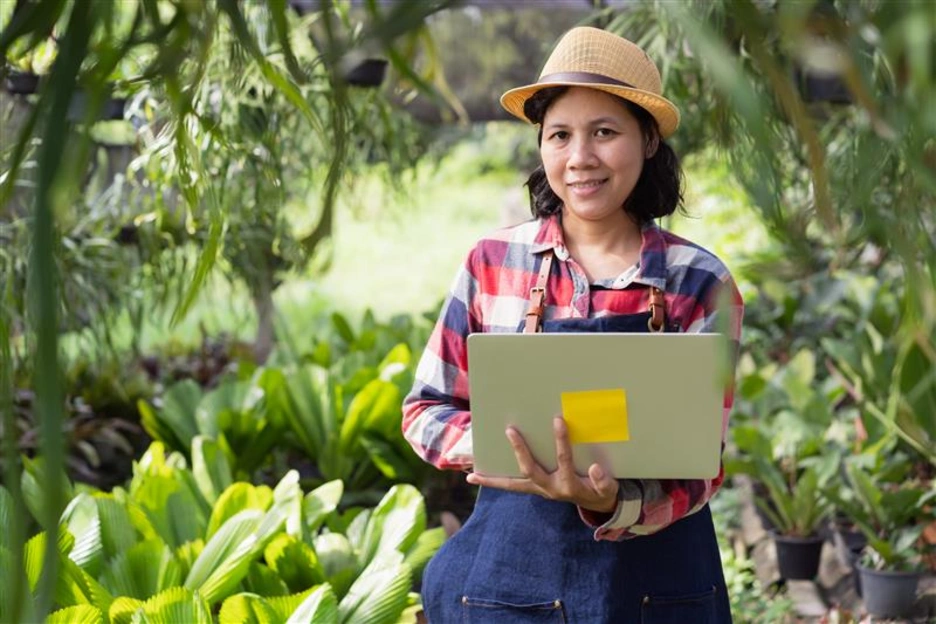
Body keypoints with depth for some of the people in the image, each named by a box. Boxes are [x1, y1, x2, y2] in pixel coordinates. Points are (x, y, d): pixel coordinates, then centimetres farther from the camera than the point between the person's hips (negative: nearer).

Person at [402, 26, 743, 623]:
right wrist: (497, 444, -17)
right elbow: (426, 409, 4)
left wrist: (610, 503, -28)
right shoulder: (495, 261, -3)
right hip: (512, 575, 1)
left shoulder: (700, 284, -7)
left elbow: (699, 467, -8)